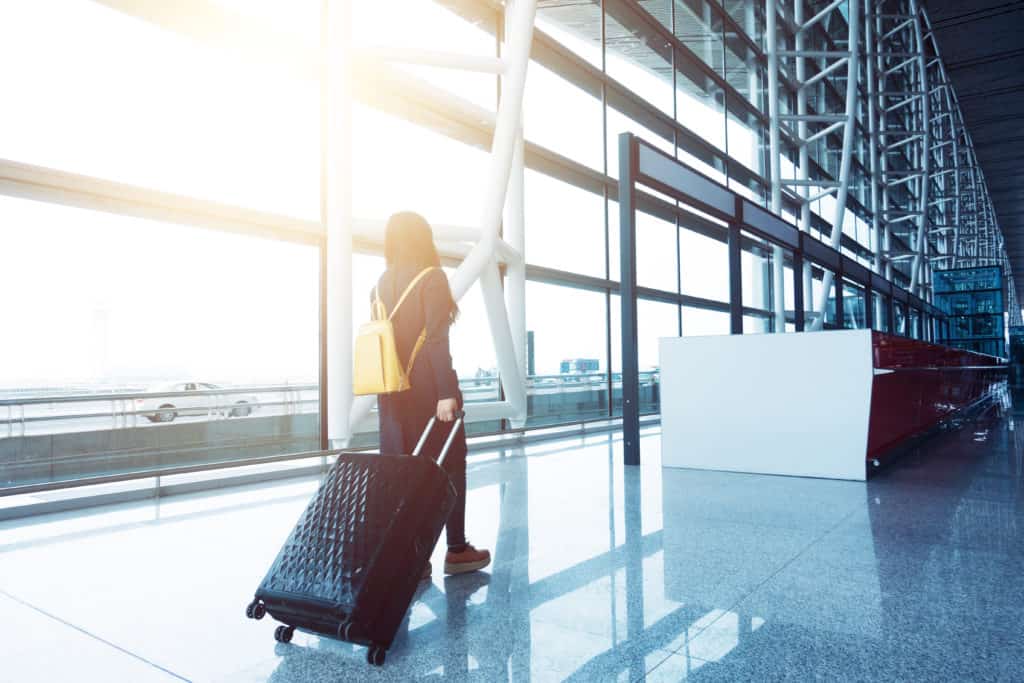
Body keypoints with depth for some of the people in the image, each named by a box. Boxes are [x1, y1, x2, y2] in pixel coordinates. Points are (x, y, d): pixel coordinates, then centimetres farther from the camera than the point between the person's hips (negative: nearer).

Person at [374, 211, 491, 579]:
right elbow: (436, 340, -17)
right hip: (427, 388, -5)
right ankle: (457, 550, 16)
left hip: (393, 392, 6)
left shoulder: (381, 285, 9)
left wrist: (389, 389, 12)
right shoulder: (432, 278, -8)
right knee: (448, 466, 7)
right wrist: (447, 392, -19)